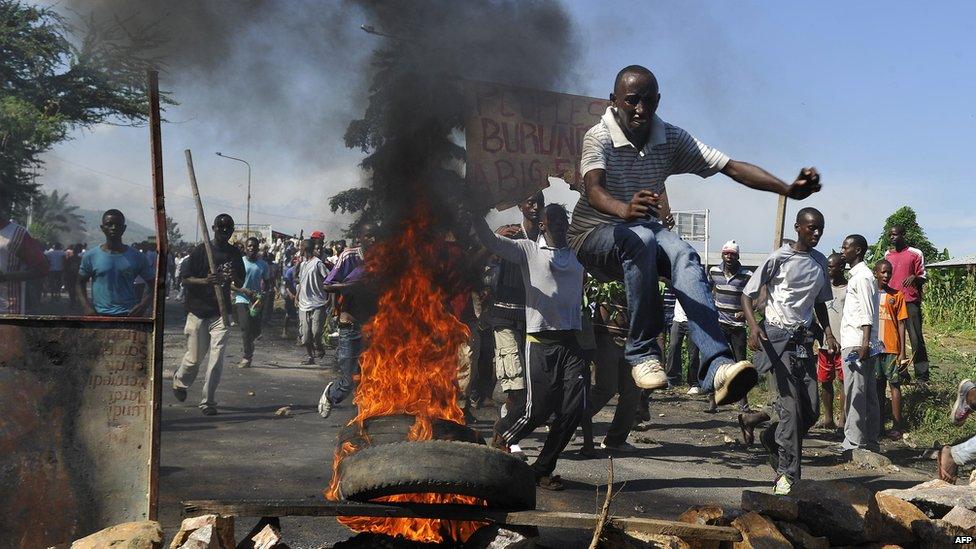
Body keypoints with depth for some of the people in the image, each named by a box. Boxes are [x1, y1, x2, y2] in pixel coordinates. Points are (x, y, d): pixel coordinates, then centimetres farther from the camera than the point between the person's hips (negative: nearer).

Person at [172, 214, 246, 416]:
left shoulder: (235, 254, 7)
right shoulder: (201, 251, -4)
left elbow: (240, 285, 14)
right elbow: (185, 280, -5)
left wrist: (234, 278, -11)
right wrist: (205, 281, -24)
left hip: (221, 313, 2)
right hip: (198, 311, -2)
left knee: (216, 358, -7)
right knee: (194, 357, 6)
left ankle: (208, 401, 1)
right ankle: (179, 381, 38)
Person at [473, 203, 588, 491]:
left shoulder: (579, 255, 16)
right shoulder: (529, 250, 3)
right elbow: (491, 240, -8)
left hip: (571, 342, 4)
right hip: (541, 341, -4)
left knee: (574, 408, -4)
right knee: (538, 409, -4)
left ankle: (543, 469, 12)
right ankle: (504, 431, 32)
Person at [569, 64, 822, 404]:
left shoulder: (672, 139, -5)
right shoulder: (599, 137, -18)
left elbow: (731, 167, -14)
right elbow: (593, 190, -37)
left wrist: (789, 189, -30)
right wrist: (625, 210, -61)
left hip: (643, 230, 4)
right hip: (594, 236, -4)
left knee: (683, 254, -30)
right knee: (641, 239, -38)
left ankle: (717, 367, -47)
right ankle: (643, 351, -30)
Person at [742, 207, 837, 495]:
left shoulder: (820, 261, 12)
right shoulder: (779, 259, -8)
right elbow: (747, 293, -8)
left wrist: (828, 331, 8)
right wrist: (753, 326, -24)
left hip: (804, 339, 6)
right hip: (779, 337, -6)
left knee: (811, 409, 2)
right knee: (791, 406, -12)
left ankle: (772, 438, 29)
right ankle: (787, 473, -5)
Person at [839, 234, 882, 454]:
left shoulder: (863, 277, -10)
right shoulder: (857, 275, 20)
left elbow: (868, 313, -18)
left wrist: (864, 343, -24)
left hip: (857, 344, -10)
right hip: (854, 344, 10)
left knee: (855, 394, -9)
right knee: (868, 394, 11)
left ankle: (853, 442, -9)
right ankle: (871, 441, 15)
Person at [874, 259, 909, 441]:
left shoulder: (897, 296, 2)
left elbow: (901, 324, 0)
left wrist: (902, 352, -5)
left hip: (892, 348, -2)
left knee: (894, 385, -2)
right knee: (877, 385, 8)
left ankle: (896, 427, -1)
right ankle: (879, 424, 16)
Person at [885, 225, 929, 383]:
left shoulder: (915, 253, 1)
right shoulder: (887, 254, 14)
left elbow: (922, 278, 3)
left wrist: (914, 277, -18)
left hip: (911, 301, -4)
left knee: (916, 339, -6)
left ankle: (922, 375, -3)